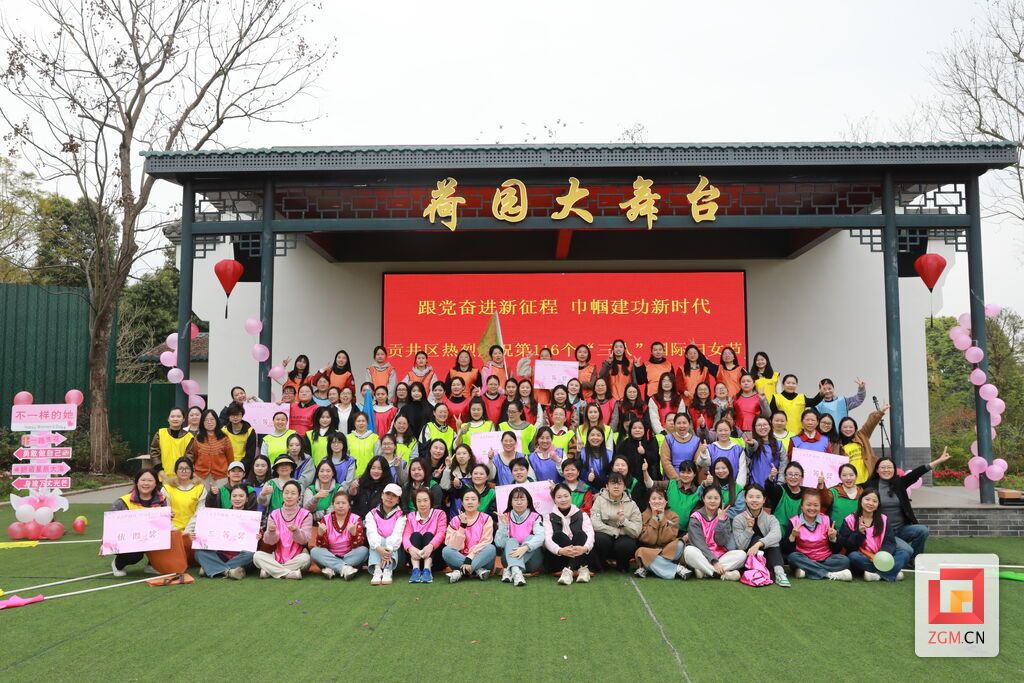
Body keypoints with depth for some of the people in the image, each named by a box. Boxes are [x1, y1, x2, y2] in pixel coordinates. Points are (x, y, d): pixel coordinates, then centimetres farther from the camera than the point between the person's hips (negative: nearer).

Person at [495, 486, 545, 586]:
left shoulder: (535, 517, 2)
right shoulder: (505, 517, 5)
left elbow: (540, 537, -19)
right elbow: (499, 543, -6)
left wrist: (525, 548, -36)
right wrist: (504, 525, -20)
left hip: (530, 560, 0)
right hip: (510, 557, 1)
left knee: (530, 537, -25)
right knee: (511, 541, -27)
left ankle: (509, 570, -37)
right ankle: (516, 572, -54)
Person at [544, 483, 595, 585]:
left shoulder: (582, 515, 11)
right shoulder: (549, 517, 9)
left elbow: (590, 535, -7)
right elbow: (547, 539, -9)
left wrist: (585, 548, -33)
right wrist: (560, 550, -33)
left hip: (582, 557, 1)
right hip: (560, 559, 0)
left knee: (580, 534, -25)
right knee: (558, 535, -26)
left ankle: (568, 571, -39)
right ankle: (582, 569, -35)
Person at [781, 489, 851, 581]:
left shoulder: (827, 521, 0)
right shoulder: (793, 522, -5)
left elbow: (836, 550, 1)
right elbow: (786, 551, -9)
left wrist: (833, 538, -18)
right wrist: (792, 536, -25)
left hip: (825, 560, 2)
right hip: (804, 560, -1)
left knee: (844, 560, -23)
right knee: (792, 557, -31)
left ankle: (805, 571, -27)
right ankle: (829, 574, -29)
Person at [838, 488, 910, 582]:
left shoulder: (883, 519, 8)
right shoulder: (850, 520, -1)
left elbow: (890, 542, -1)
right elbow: (845, 545, -6)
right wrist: (859, 533, -21)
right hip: (862, 558, -3)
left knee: (904, 553, -17)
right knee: (853, 556, -34)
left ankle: (878, 575, -33)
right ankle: (893, 572, -28)